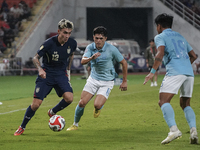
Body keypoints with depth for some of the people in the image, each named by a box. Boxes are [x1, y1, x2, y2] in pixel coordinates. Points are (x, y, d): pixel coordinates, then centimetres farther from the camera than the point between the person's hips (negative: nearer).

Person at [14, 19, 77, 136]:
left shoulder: (72, 43, -8)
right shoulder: (49, 43, -21)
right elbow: (36, 58, -9)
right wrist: (40, 69, -26)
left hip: (61, 74, 3)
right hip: (46, 74, -3)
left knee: (69, 98, -21)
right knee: (36, 104, -11)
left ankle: (52, 112, 10)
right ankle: (22, 127, 11)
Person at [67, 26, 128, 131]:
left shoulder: (111, 49, -15)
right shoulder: (90, 47, -8)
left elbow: (124, 63, -4)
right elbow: (83, 61, -22)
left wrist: (124, 81, -1)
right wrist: (91, 58, -45)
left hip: (107, 82, -3)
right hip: (93, 79, 3)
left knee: (97, 105, -20)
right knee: (82, 103, -6)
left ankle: (97, 109, 19)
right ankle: (75, 124, 17)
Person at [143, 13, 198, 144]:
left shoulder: (160, 37, 9)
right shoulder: (180, 37, 28)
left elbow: (160, 54, -10)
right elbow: (193, 55, 29)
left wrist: (153, 71, -9)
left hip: (174, 72, -7)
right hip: (189, 72, 7)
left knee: (164, 101, -12)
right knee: (185, 104, 16)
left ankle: (174, 129, -34)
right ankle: (193, 130, -8)